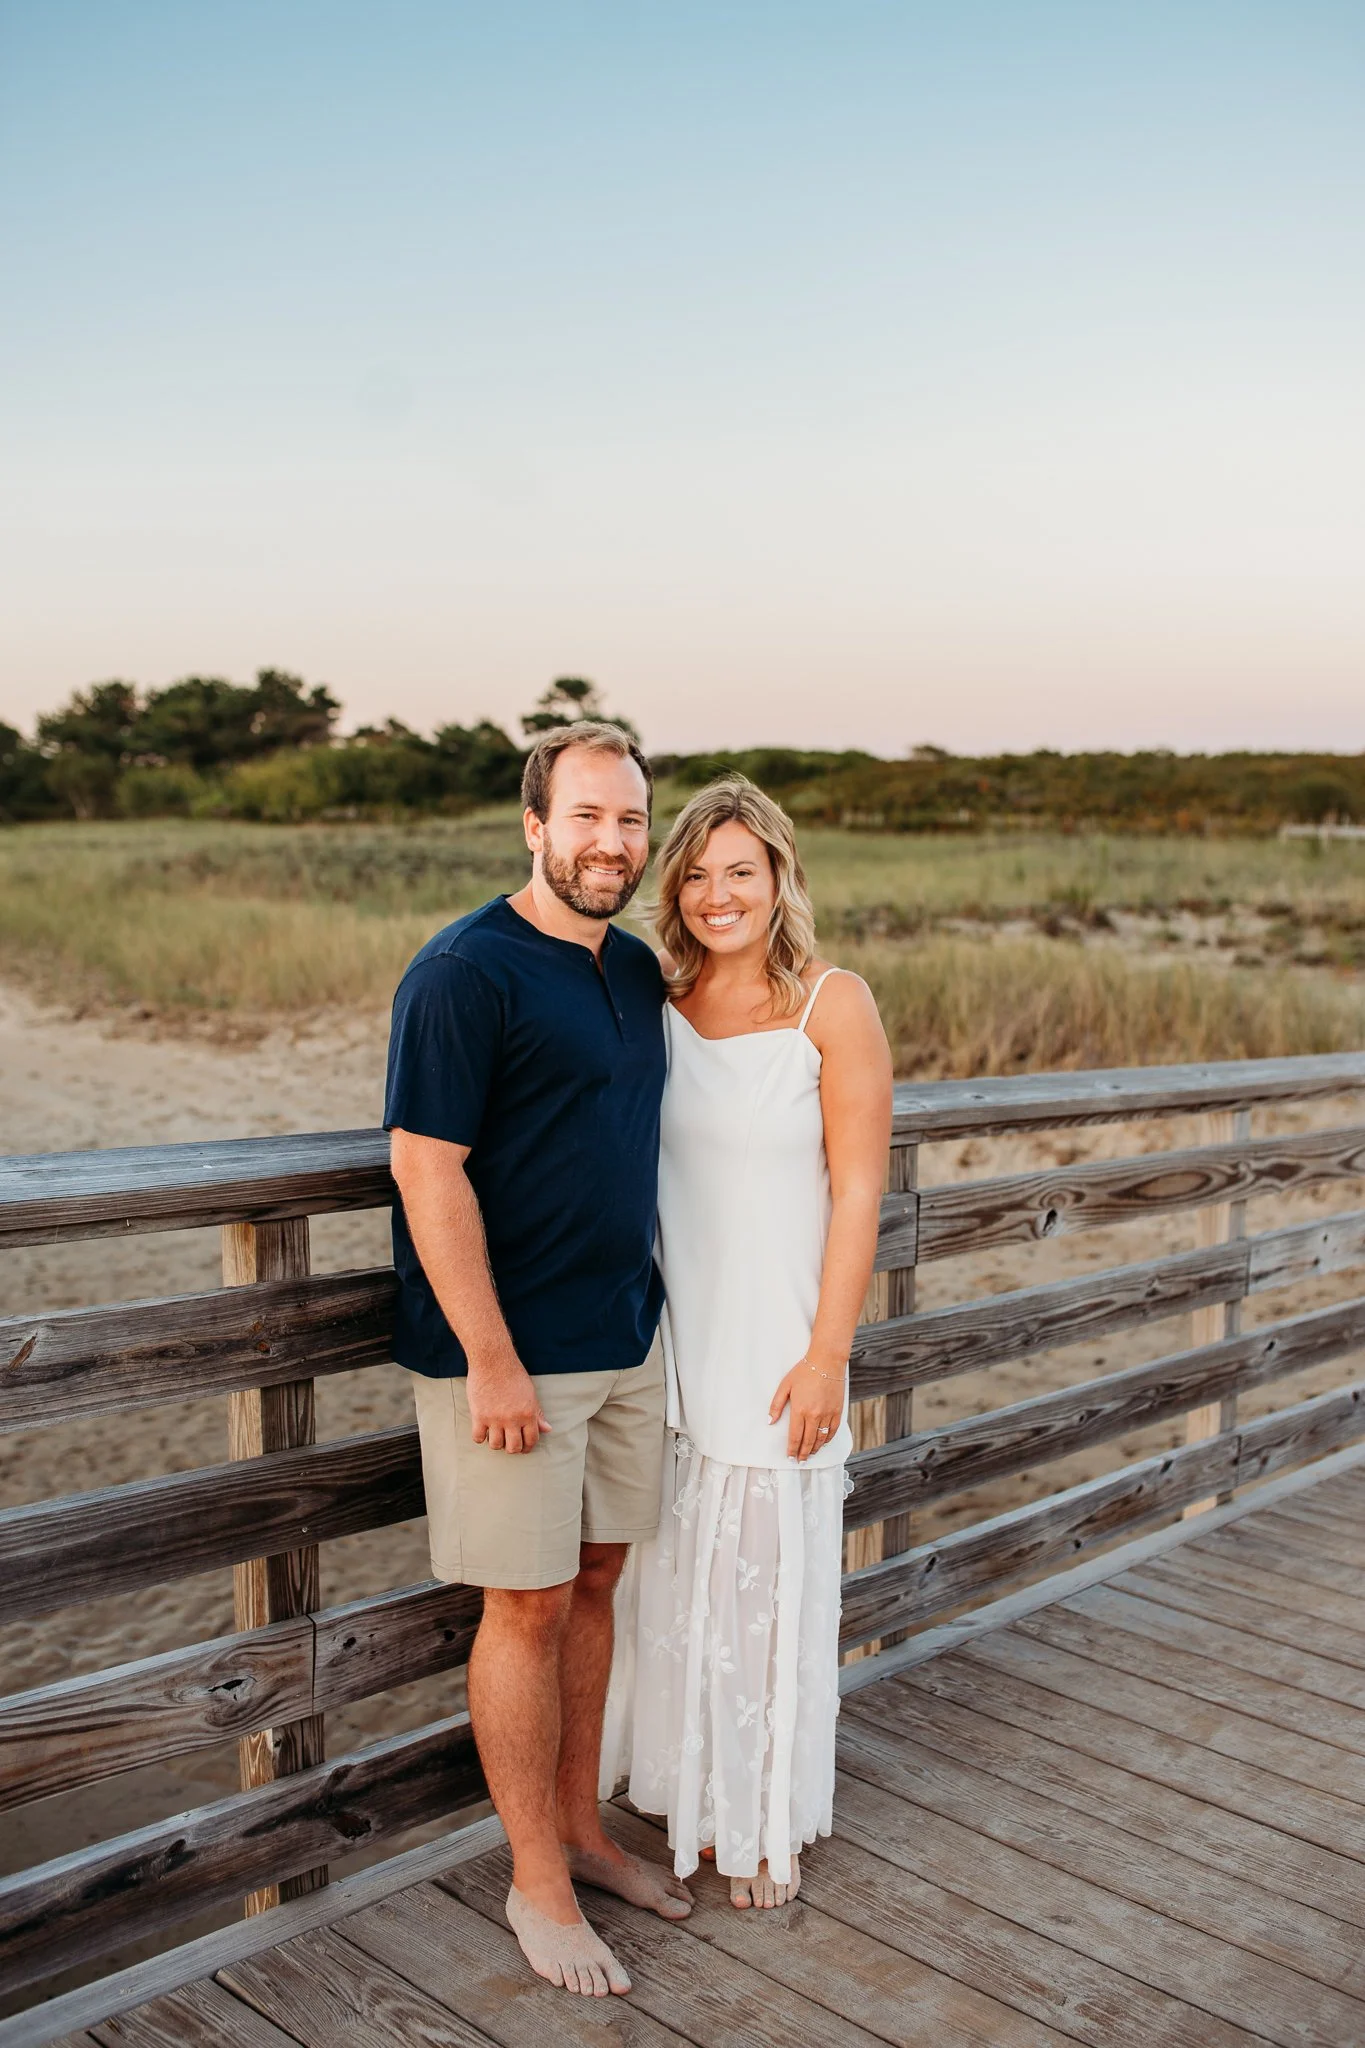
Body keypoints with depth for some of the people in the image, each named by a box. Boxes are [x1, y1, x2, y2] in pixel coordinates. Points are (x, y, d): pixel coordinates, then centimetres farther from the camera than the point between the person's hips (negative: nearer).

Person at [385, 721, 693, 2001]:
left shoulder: (637, 969, 9)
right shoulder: (465, 972, -16)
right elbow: (428, 1170, -19)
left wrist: (644, 1304, 17)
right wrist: (492, 1361, -20)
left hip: (625, 1337, 7)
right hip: (510, 1351, -7)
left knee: (595, 1580, 16)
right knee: (529, 1604, 3)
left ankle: (580, 1828, 34)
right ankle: (537, 1884, 20)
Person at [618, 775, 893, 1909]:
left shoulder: (834, 1005, -10)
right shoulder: (661, 1005, 3)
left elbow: (857, 1192, -11)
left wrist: (827, 1355, -13)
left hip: (779, 1339, -4)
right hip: (674, 1339, 4)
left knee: (773, 1577, 7)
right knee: (681, 1572, 14)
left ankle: (773, 1822, 29)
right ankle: (694, 1799, 36)